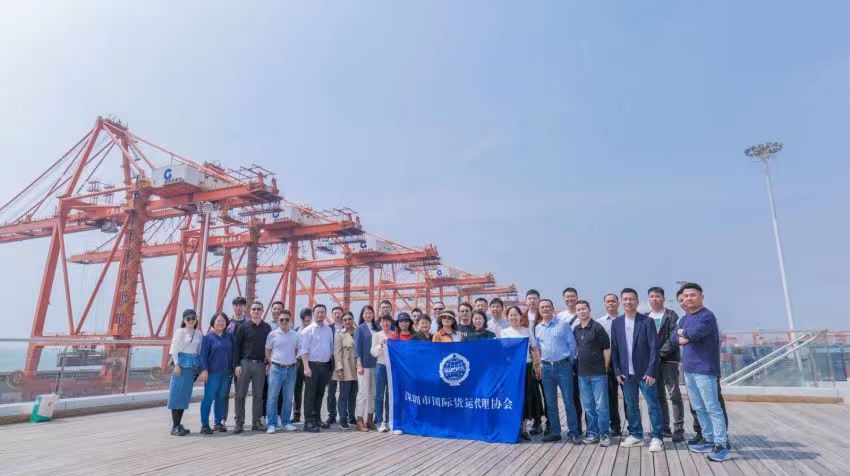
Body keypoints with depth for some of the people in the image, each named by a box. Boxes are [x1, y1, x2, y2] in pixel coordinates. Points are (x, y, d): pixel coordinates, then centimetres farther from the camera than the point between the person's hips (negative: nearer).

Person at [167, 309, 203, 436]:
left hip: (193, 366, 5)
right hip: (182, 364, -5)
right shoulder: (180, 332, -2)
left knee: (185, 395, 8)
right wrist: (176, 364, -13)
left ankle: (178, 424, 16)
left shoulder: (198, 333, 12)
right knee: (177, 395, -3)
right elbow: (174, 349, -6)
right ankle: (175, 427, 1)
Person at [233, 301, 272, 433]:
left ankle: (256, 422, 15)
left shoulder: (267, 328, 6)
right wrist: (236, 365, -7)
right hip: (245, 363, -2)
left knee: (258, 395, 7)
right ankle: (239, 423, 10)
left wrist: (268, 363, 3)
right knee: (241, 395, 1)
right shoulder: (243, 327, 0)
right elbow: (237, 347, 0)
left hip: (260, 365, 2)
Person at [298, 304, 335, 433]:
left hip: (325, 365, 6)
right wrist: (306, 367, -19)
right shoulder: (308, 330, -8)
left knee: (320, 394, 15)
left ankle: (317, 419, 26)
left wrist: (332, 365, 11)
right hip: (312, 365, -6)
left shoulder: (329, 330, 9)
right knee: (310, 394, -1)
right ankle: (308, 422, 5)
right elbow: (304, 350, -12)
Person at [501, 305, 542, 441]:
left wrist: (538, 367, 1)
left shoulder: (527, 331, 5)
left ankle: (523, 429, 16)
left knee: (527, 397, 5)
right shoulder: (504, 332, 3)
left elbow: (535, 350, 7)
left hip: (527, 367, 2)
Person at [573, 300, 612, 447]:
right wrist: (577, 367, 10)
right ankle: (592, 433, 22)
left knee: (601, 405, 1)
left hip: (598, 373, -5)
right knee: (588, 406, 12)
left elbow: (607, 348, -7)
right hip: (582, 374, 5)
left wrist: (605, 367, -6)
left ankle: (605, 434, 12)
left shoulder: (597, 327, -8)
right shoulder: (575, 330, 7)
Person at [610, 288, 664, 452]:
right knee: (631, 406, 11)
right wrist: (617, 371, 3)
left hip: (645, 372, -4)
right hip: (626, 373, 4)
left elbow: (654, 348, -9)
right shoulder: (616, 323, 6)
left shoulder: (647, 321, -5)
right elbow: (614, 349, 8)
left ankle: (657, 437, 11)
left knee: (652, 405, 0)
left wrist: (651, 371, -14)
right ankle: (636, 435, 23)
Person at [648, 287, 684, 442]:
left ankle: (678, 430, 1)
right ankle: (664, 428, 18)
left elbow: (674, 338, -11)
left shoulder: (671, 315, -1)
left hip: (668, 360, -5)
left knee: (674, 395, -3)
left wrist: (660, 353, -18)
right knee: (659, 396, 10)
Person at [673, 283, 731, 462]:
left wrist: (683, 333, -5)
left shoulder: (707, 316, -11)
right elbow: (675, 337, 12)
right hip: (689, 369, 9)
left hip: (704, 369, -9)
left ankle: (721, 445, -1)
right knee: (699, 408, 14)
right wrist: (683, 338, -10)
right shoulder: (684, 318, 16)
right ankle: (709, 440, 24)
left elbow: (695, 332, -26)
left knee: (712, 408, -6)